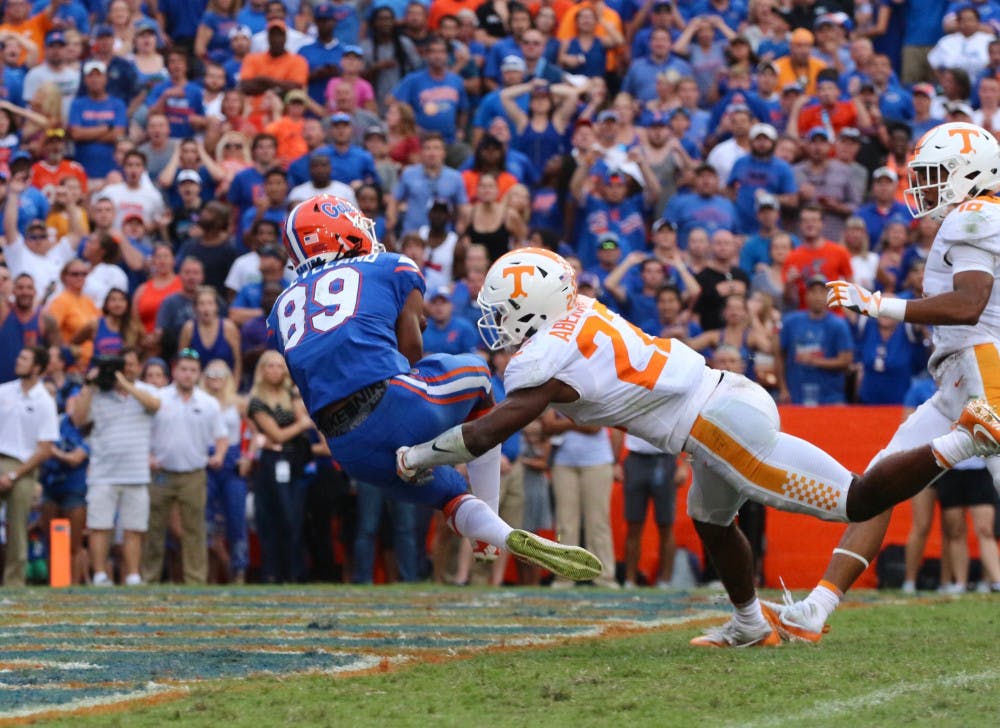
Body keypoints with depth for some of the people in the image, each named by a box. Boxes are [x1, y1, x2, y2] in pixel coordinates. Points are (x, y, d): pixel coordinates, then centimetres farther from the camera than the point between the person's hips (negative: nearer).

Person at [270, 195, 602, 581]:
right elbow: (411, 351, 10)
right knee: (473, 372, 28)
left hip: (349, 450, 5)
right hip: (393, 405, -4)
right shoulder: (394, 269, 14)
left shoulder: (283, 308, 25)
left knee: (453, 496, 26)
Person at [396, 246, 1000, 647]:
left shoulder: (546, 358, -14)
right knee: (711, 520, 29)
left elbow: (487, 433, -16)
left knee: (852, 503, -3)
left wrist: (417, 457, -2)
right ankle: (753, 625, 43)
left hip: (722, 426, -9)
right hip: (727, 397, 9)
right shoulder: (582, 313, 10)